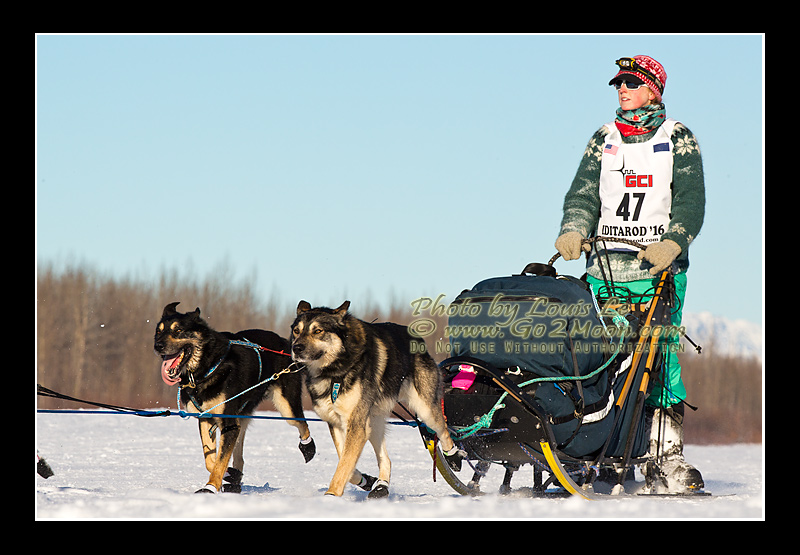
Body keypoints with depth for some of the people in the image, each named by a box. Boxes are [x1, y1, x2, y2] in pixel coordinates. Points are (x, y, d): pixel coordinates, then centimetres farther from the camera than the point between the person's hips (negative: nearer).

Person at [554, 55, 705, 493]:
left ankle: (668, 456, -9)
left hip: (659, 269, -3)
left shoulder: (677, 139, 7)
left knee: (660, 358, -12)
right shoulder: (604, 139, 17)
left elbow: (690, 202, -2)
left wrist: (671, 243, -20)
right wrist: (573, 231, -13)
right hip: (604, 266, 3)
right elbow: (584, 192, 8)